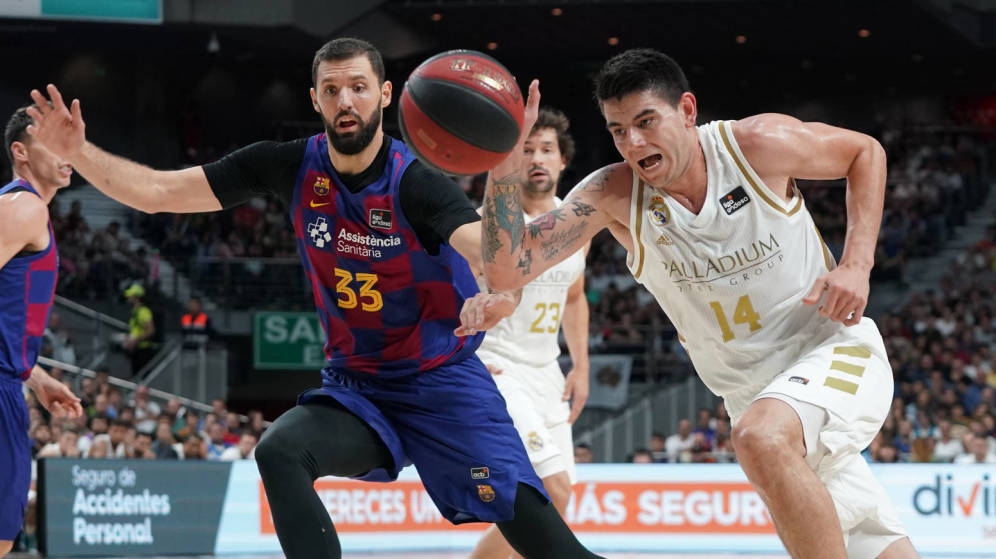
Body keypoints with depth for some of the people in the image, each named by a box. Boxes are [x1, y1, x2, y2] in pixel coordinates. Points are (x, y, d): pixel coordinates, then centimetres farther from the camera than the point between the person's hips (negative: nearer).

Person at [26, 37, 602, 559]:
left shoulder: (417, 183, -19)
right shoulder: (293, 166, -5)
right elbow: (159, 191, -1)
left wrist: (503, 292, -60)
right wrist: (78, 152, -15)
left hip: (444, 384, -4)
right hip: (355, 385, 4)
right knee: (281, 452, -27)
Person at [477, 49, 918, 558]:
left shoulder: (758, 144, -16)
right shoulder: (613, 195, -11)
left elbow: (865, 152, 2)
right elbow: (505, 271, -20)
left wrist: (856, 266, -11)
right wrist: (505, 155, -31)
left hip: (832, 350, -4)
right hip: (754, 393, 4)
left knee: (762, 438, -37)